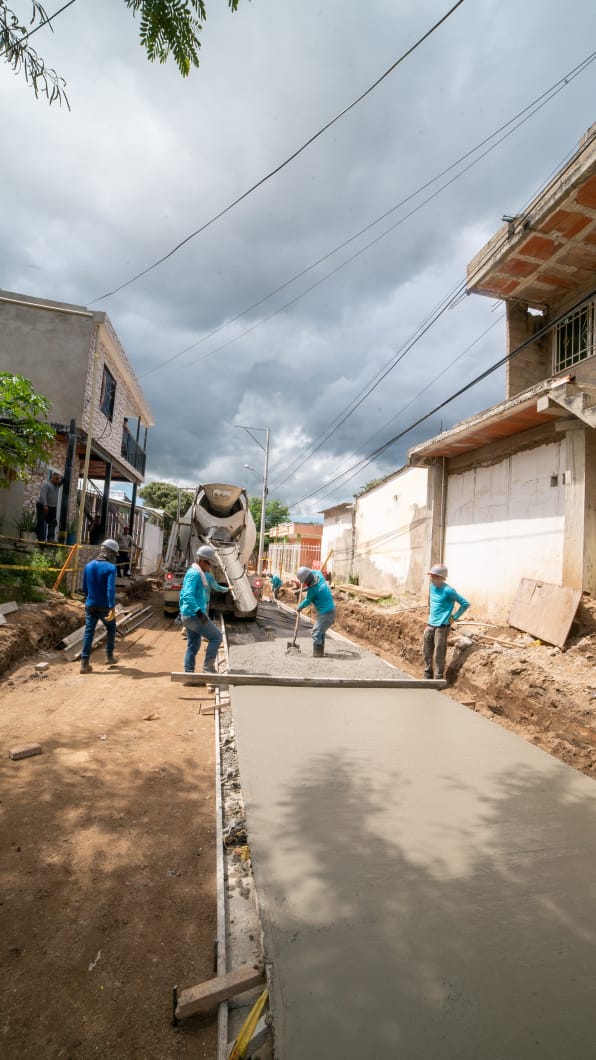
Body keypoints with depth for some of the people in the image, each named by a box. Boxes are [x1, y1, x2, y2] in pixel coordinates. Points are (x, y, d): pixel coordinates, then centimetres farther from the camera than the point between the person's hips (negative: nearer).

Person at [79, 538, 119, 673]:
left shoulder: (89, 565, 3)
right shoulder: (111, 567, -16)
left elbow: (84, 587, 12)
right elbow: (111, 589, -25)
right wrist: (112, 608, -29)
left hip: (90, 605, 4)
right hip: (105, 606, -4)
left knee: (88, 632, 6)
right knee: (110, 629, 19)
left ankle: (84, 663, 4)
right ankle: (109, 656, 27)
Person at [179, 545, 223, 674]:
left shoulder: (192, 572, 16)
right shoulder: (195, 573, -16)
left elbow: (183, 594, 24)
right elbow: (188, 596, -28)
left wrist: (182, 611, 29)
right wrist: (200, 612, -33)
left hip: (188, 615, 10)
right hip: (194, 615, -10)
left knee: (193, 646, 14)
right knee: (216, 637, -4)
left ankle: (188, 673, 18)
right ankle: (208, 667, -1)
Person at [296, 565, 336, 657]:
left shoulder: (313, 589, -20)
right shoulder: (319, 575, 0)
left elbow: (307, 601, -2)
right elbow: (316, 571, 27)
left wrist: (299, 607, 15)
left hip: (325, 613, -10)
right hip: (331, 609, 10)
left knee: (316, 633, -7)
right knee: (321, 632, 20)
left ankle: (317, 654, -6)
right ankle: (320, 651, 28)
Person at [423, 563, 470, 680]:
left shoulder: (448, 591, -18)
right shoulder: (432, 587, 5)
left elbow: (465, 604, -13)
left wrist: (454, 617, -9)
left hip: (441, 627, -7)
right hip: (430, 625, 8)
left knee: (438, 655, 0)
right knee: (427, 652, 15)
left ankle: (438, 680, 11)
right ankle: (428, 677, 29)